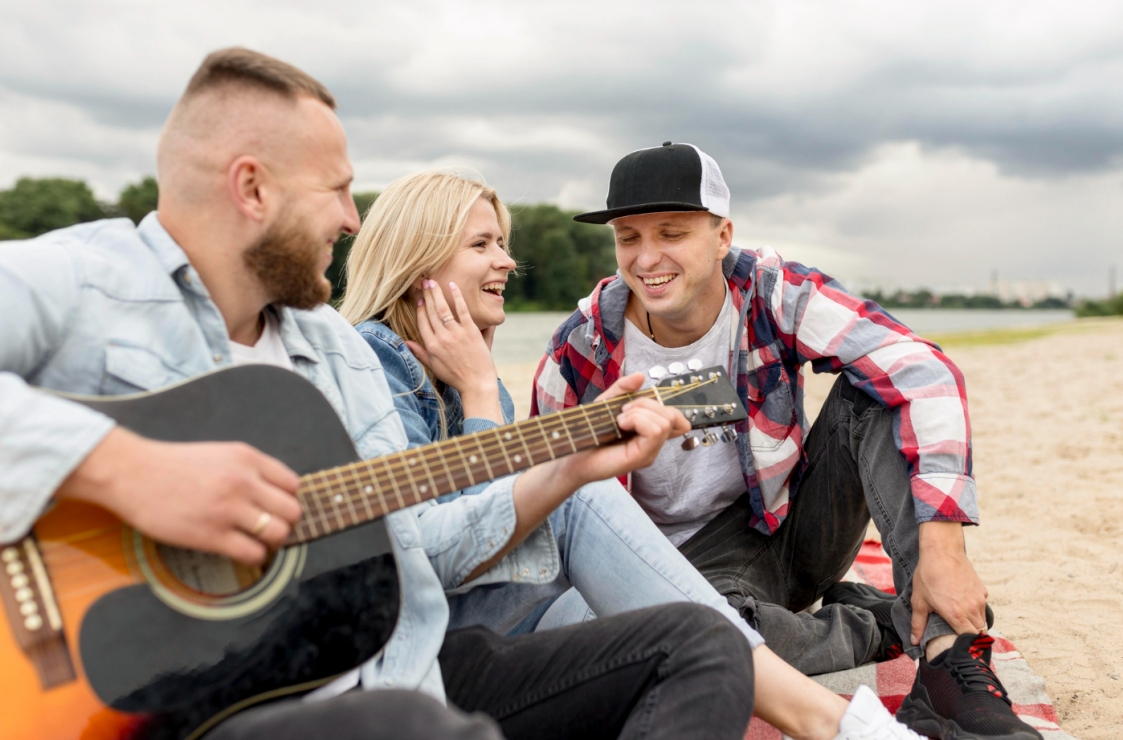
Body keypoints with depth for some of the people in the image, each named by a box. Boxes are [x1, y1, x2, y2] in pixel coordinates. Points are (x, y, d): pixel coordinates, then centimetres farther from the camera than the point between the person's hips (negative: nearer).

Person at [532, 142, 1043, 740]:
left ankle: (949, 655, -28)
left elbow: (924, 374, -27)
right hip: (697, 555, -1)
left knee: (873, 389, -23)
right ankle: (891, 627, -11)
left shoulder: (774, 293, -18)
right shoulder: (582, 350, -16)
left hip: (802, 521, 2)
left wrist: (942, 545, -37)